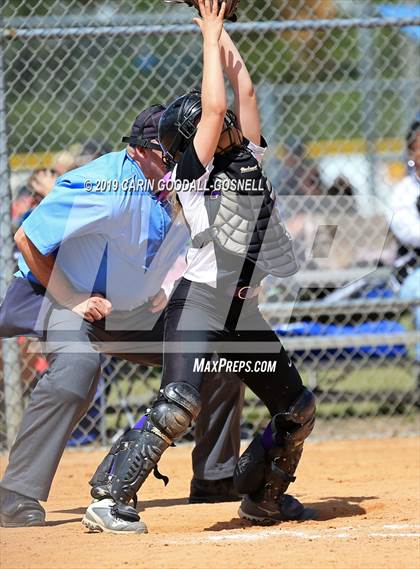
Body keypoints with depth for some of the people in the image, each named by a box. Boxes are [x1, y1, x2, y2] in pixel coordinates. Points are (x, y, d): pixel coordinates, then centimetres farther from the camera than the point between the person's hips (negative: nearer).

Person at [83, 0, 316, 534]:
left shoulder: (248, 156, 12)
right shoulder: (192, 170, -7)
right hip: (199, 304, -8)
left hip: (244, 311, 8)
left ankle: (261, 496, 30)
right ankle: (113, 503, -22)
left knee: (297, 410, 12)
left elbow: (244, 91, 11)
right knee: (180, 405, -24)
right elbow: (214, 107, -17)